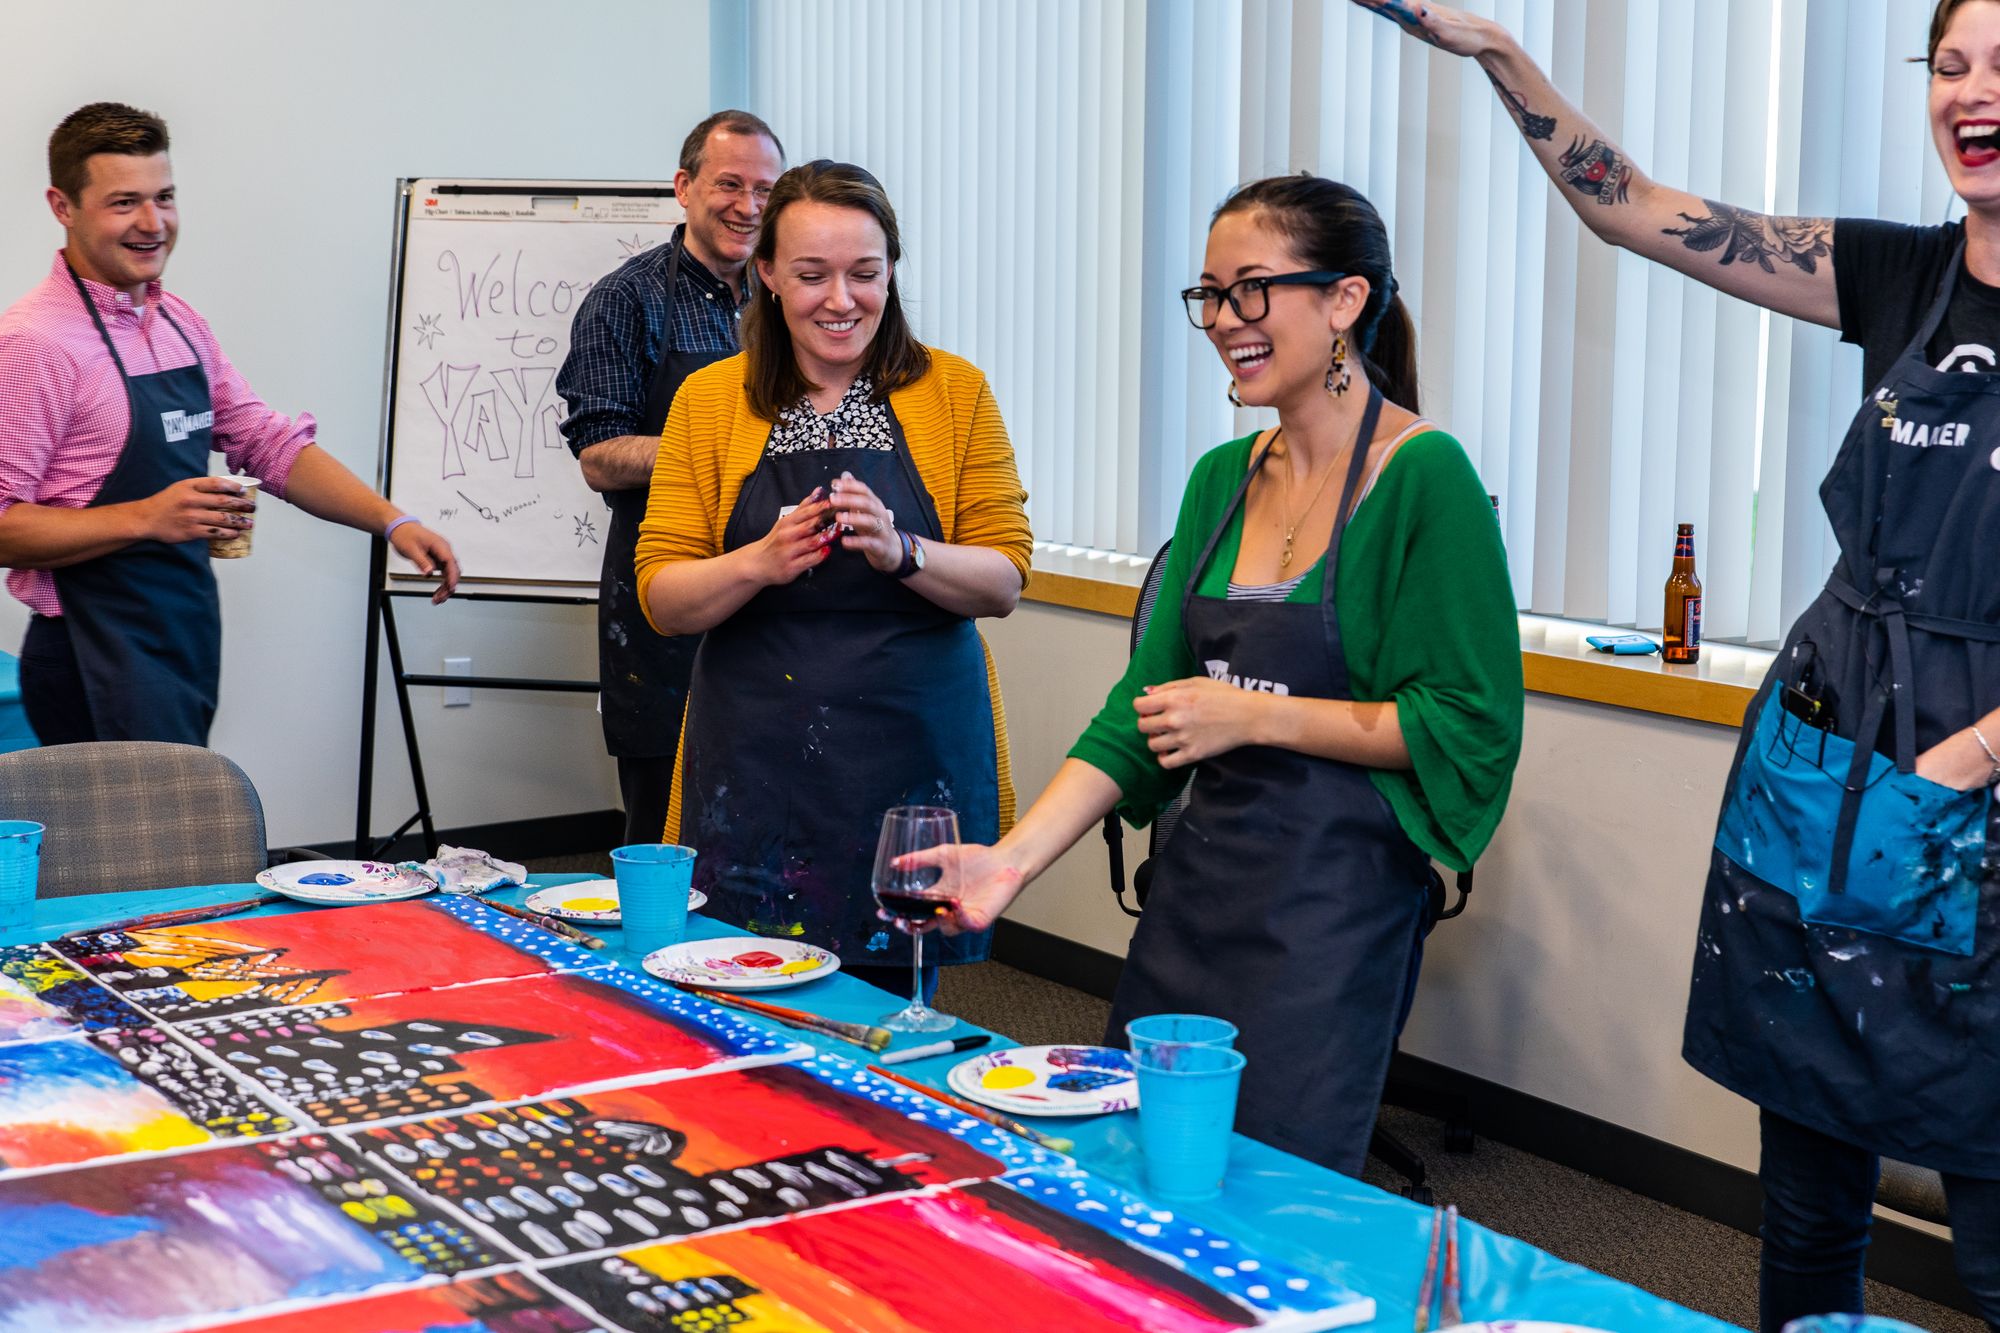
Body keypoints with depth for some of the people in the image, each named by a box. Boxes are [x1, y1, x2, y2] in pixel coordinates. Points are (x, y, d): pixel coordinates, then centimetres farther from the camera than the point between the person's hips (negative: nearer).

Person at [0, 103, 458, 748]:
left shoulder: (180, 323, 13)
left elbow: (270, 444, 13)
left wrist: (392, 522, 2)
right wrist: (146, 518, -24)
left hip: (190, 647, 8)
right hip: (101, 664, -8)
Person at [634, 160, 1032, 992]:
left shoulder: (955, 392, 3)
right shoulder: (710, 400, 4)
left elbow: (1004, 580, 1)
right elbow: (663, 598, 2)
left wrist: (899, 551, -18)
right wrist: (760, 563, -18)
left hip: (914, 757, 0)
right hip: (756, 764, 1)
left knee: (887, 1006, 0)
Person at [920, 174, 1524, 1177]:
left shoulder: (1423, 475, -11)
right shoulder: (1223, 479, 10)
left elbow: (1474, 724, -12)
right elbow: (1145, 703, 9)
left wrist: (1254, 717, -14)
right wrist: (1013, 857, -3)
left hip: (1337, 899, -7)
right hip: (1198, 876, 7)